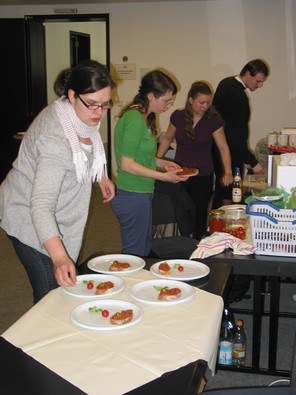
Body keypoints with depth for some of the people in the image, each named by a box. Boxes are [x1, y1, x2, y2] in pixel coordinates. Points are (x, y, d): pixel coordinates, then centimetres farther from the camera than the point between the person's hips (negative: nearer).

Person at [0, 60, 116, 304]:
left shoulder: (84, 114, -7)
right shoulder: (55, 137, -35)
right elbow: (41, 205, -41)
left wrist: (102, 176, 14)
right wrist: (59, 257, -49)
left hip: (59, 215, 9)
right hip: (31, 222, -9)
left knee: (69, 288, 17)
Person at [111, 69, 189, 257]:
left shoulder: (144, 118, 11)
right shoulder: (135, 119, -19)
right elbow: (126, 164, -20)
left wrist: (162, 163, 7)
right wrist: (163, 176, -17)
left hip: (143, 194, 10)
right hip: (133, 197, -10)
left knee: (145, 251, 18)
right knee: (136, 255, 1)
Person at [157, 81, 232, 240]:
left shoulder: (213, 120, -9)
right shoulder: (178, 117, -3)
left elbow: (223, 147, -8)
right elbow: (167, 140, 9)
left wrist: (227, 172, -20)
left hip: (203, 177, -2)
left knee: (199, 215, 7)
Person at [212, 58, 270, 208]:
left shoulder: (226, 82, 5)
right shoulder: (238, 96, -24)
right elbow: (237, 136, -27)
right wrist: (253, 162, -24)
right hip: (230, 153, -10)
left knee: (220, 189, 19)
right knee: (229, 196, -3)